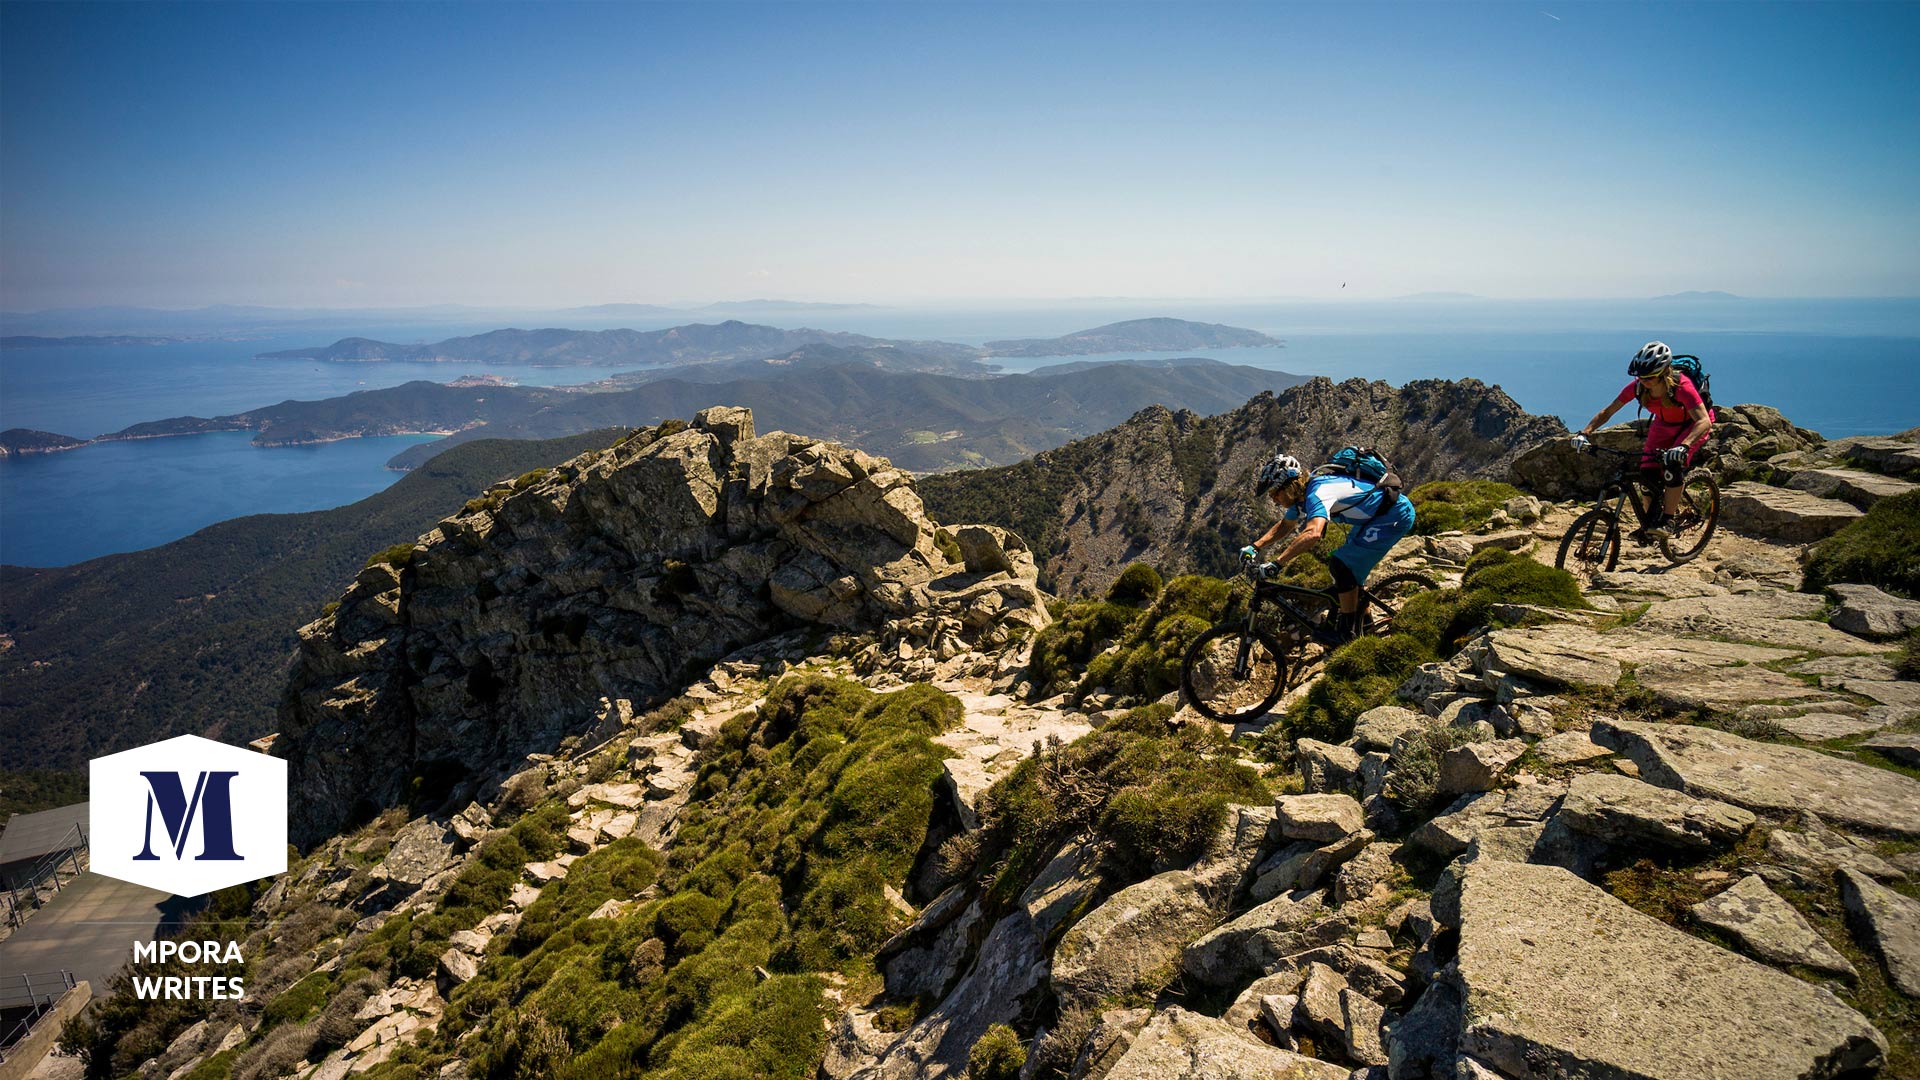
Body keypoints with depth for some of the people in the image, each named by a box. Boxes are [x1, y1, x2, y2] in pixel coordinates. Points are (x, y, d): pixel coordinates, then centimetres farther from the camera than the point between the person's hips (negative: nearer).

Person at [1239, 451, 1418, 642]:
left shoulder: (1317, 494, -28)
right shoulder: (1303, 494, 2)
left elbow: (1313, 533, -45)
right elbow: (1285, 524, 19)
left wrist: (1276, 564, -47)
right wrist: (1255, 546, 5)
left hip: (1397, 515, -10)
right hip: (1375, 516, 10)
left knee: (1341, 566, -15)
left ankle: (1348, 634, -7)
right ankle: (1360, 622, 25)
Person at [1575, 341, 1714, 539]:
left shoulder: (1681, 386, -36)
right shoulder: (1638, 387, -22)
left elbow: (1704, 421, -45)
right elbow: (1607, 412, -14)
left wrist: (1683, 446, -62)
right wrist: (1585, 433, -30)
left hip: (1691, 426, -5)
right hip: (1663, 426, 5)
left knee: (1674, 464, -30)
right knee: (1648, 473, -14)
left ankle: (1668, 521, -18)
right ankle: (1652, 520, 8)